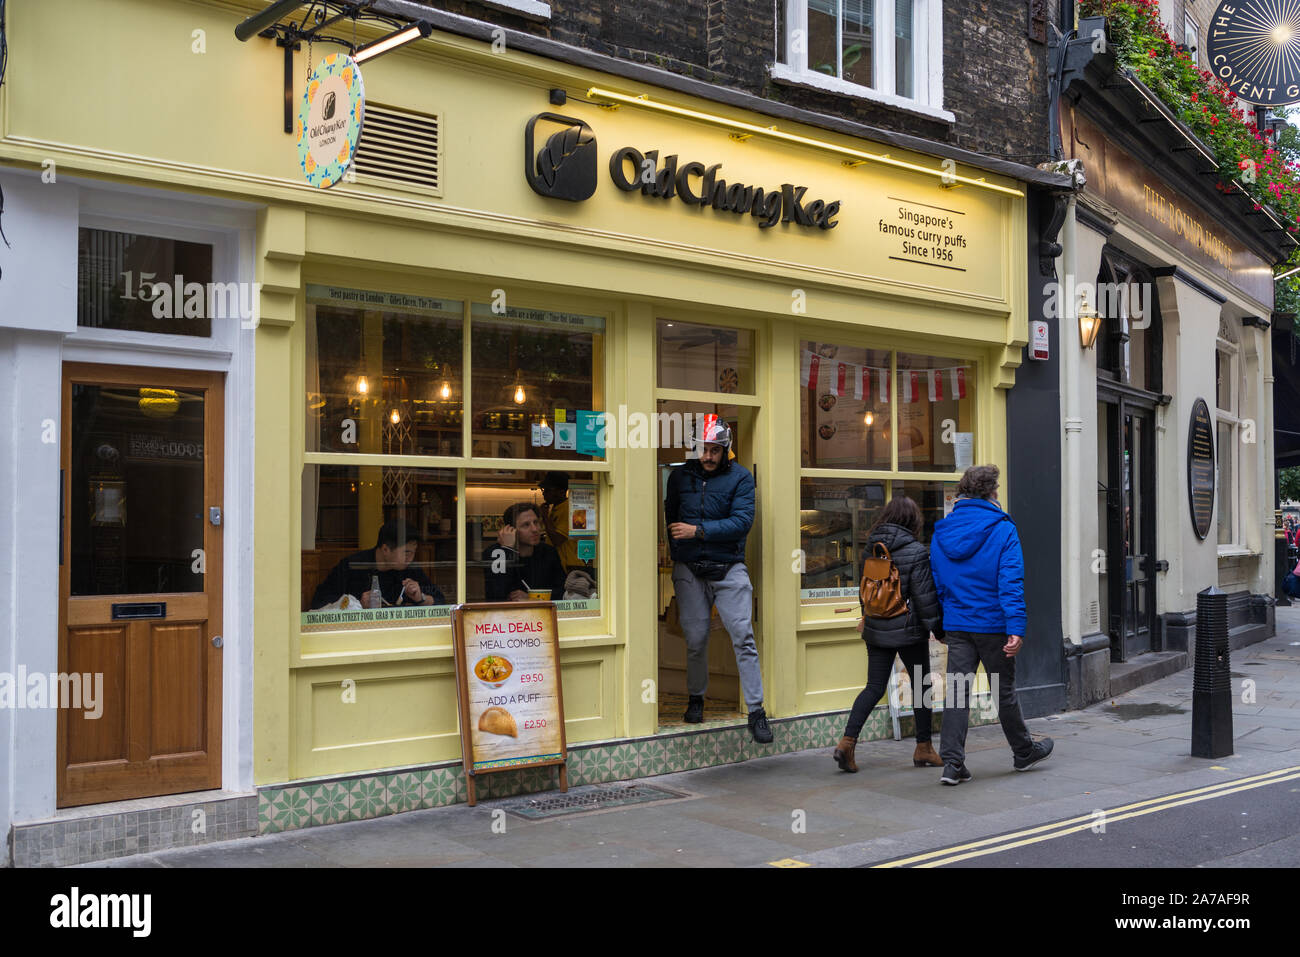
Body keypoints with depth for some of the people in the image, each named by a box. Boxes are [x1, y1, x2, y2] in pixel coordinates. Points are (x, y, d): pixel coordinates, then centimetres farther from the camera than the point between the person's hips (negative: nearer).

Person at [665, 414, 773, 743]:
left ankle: (756, 710, -2)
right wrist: (672, 548, 3)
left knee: (743, 637, -7)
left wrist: (698, 531, -16)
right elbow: (669, 516, 17)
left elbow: (742, 522, -12)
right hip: (689, 569, 2)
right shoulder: (680, 476, 7)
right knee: (695, 639, 5)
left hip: (729, 568, -2)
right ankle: (696, 698, 27)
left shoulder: (740, 477, -1)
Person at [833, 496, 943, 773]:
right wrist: (938, 628, -3)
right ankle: (923, 749, 21)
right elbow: (924, 596, -13)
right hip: (908, 630, -5)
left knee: (874, 687, 7)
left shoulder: (872, 546, 5)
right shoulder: (916, 552, -13)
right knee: (921, 686, 11)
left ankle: (847, 741, -7)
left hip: (876, 629, 5)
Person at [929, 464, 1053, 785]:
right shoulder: (1002, 530, -9)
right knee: (1004, 691, 11)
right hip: (992, 624, -3)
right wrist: (1016, 628, -19)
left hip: (956, 626, 4)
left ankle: (952, 762, -4)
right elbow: (1011, 582, -16)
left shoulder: (941, 533, 6)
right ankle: (1024, 752, 31)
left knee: (957, 691, 3)